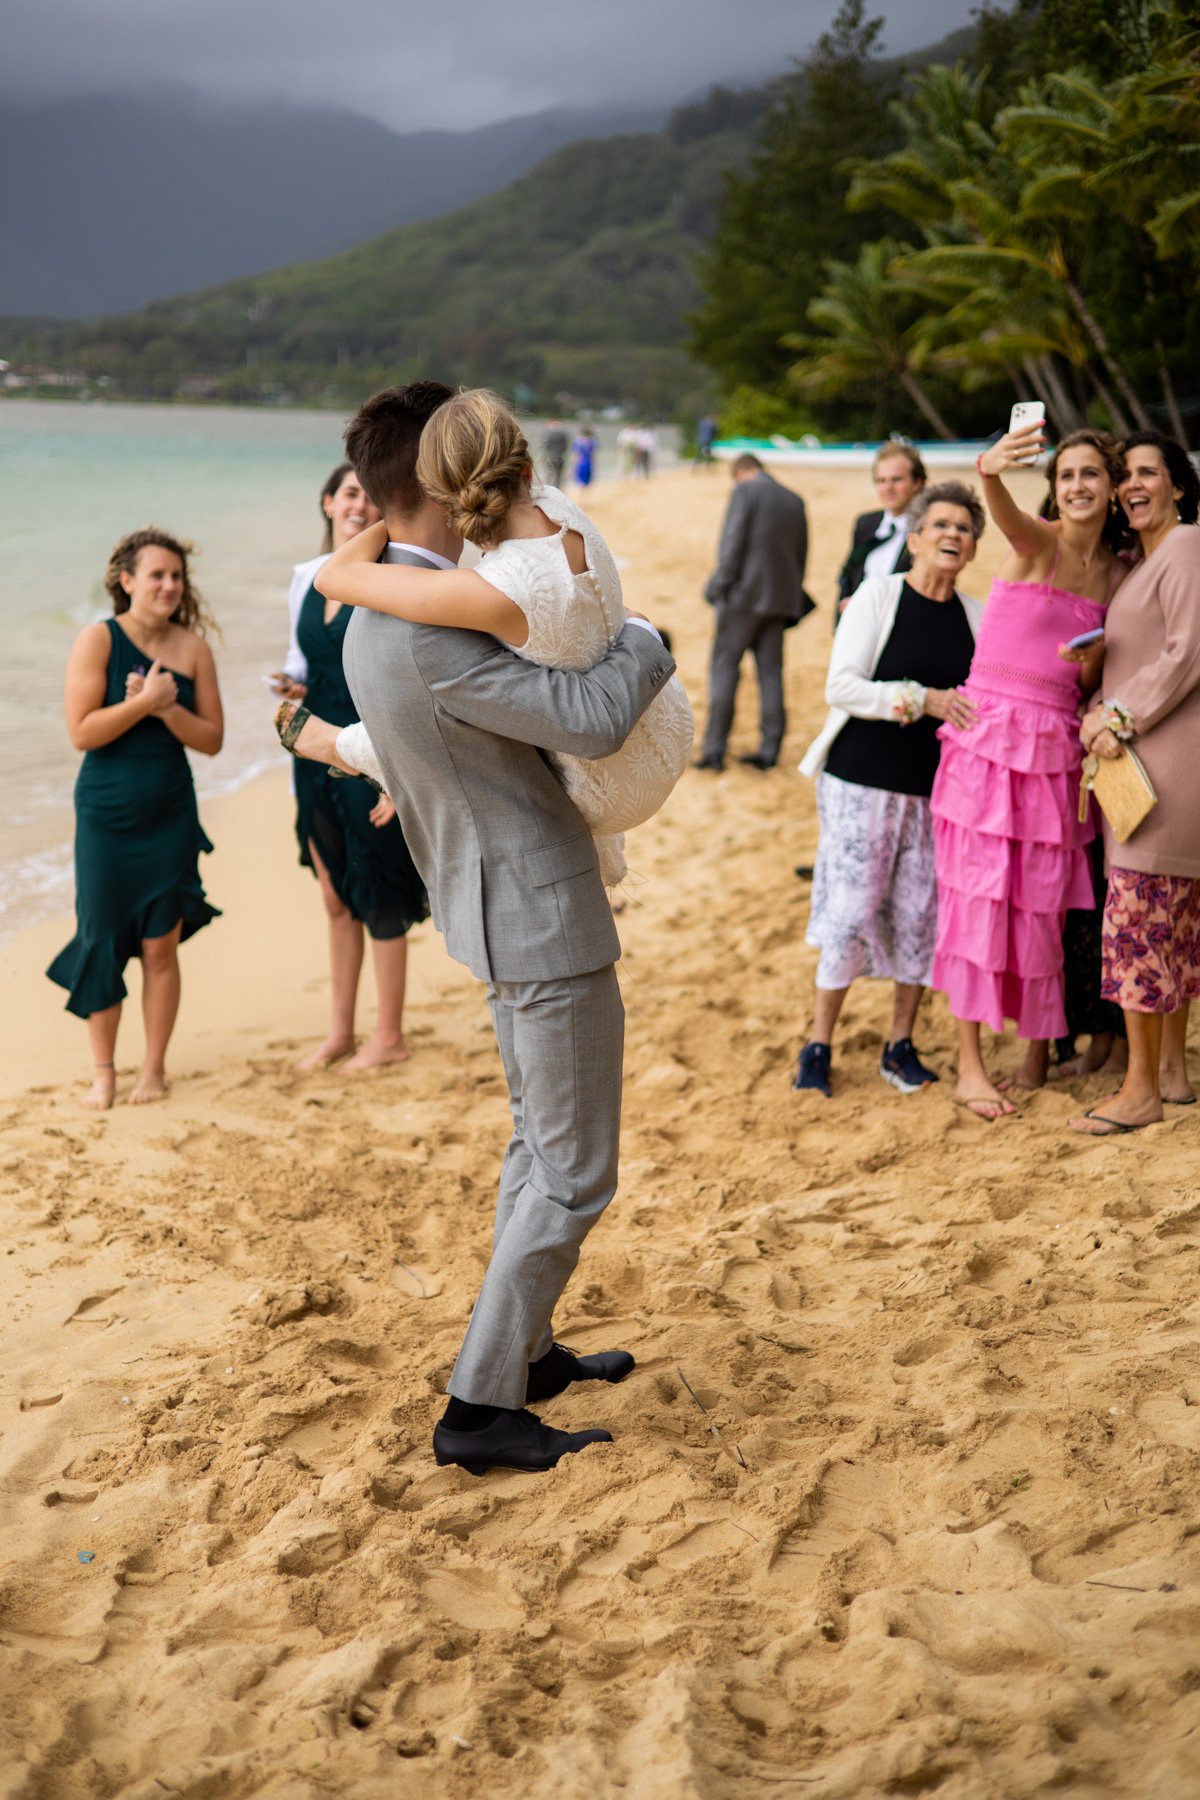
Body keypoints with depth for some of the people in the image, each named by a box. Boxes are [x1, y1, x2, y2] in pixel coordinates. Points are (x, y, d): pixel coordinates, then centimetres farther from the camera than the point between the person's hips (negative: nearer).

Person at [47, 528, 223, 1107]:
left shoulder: (192, 647, 0)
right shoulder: (97, 640, -8)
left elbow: (212, 739, -1)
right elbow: (81, 732, -15)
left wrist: (168, 709, -16)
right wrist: (144, 702, -22)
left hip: (170, 819, 2)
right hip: (106, 818, -2)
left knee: (161, 947, 5)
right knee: (101, 943, 4)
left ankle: (154, 1068, 18)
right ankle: (103, 1071, 17)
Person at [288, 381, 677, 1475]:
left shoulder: (373, 612, 6)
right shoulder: (430, 632, -27)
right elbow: (595, 721, -27)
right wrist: (641, 642, -9)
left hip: (497, 904, 10)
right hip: (543, 918, -10)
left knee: (539, 1142, 22)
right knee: (574, 1175, -1)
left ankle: (525, 1350, 34)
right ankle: (480, 1406, 5)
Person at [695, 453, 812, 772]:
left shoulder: (745, 491, -6)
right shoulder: (794, 500, 13)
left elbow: (732, 542, -13)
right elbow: (801, 553, 16)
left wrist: (719, 586, -9)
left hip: (744, 594, -6)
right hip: (779, 599, 6)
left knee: (724, 667, 0)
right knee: (771, 673, 9)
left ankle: (714, 748, -3)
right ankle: (769, 750, 10)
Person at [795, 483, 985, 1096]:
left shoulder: (976, 617, 7)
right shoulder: (879, 595, -4)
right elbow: (841, 687, -11)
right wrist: (923, 700, -19)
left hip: (937, 788, 4)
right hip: (863, 782, -4)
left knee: (921, 915, 5)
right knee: (851, 913, -4)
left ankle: (900, 1045, 19)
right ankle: (818, 1046, 9)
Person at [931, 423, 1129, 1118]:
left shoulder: (1118, 573, 9)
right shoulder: (1040, 542, -6)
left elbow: (1090, 683, 13)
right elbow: (1006, 516, -33)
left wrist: (1091, 659, -11)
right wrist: (990, 473, -56)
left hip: (1055, 745, 5)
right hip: (989, 734, -5)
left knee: (1043, 898, 9)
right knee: (978, 892, -3)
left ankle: (1039, 1043, 24)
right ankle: (971, 1064, 2)